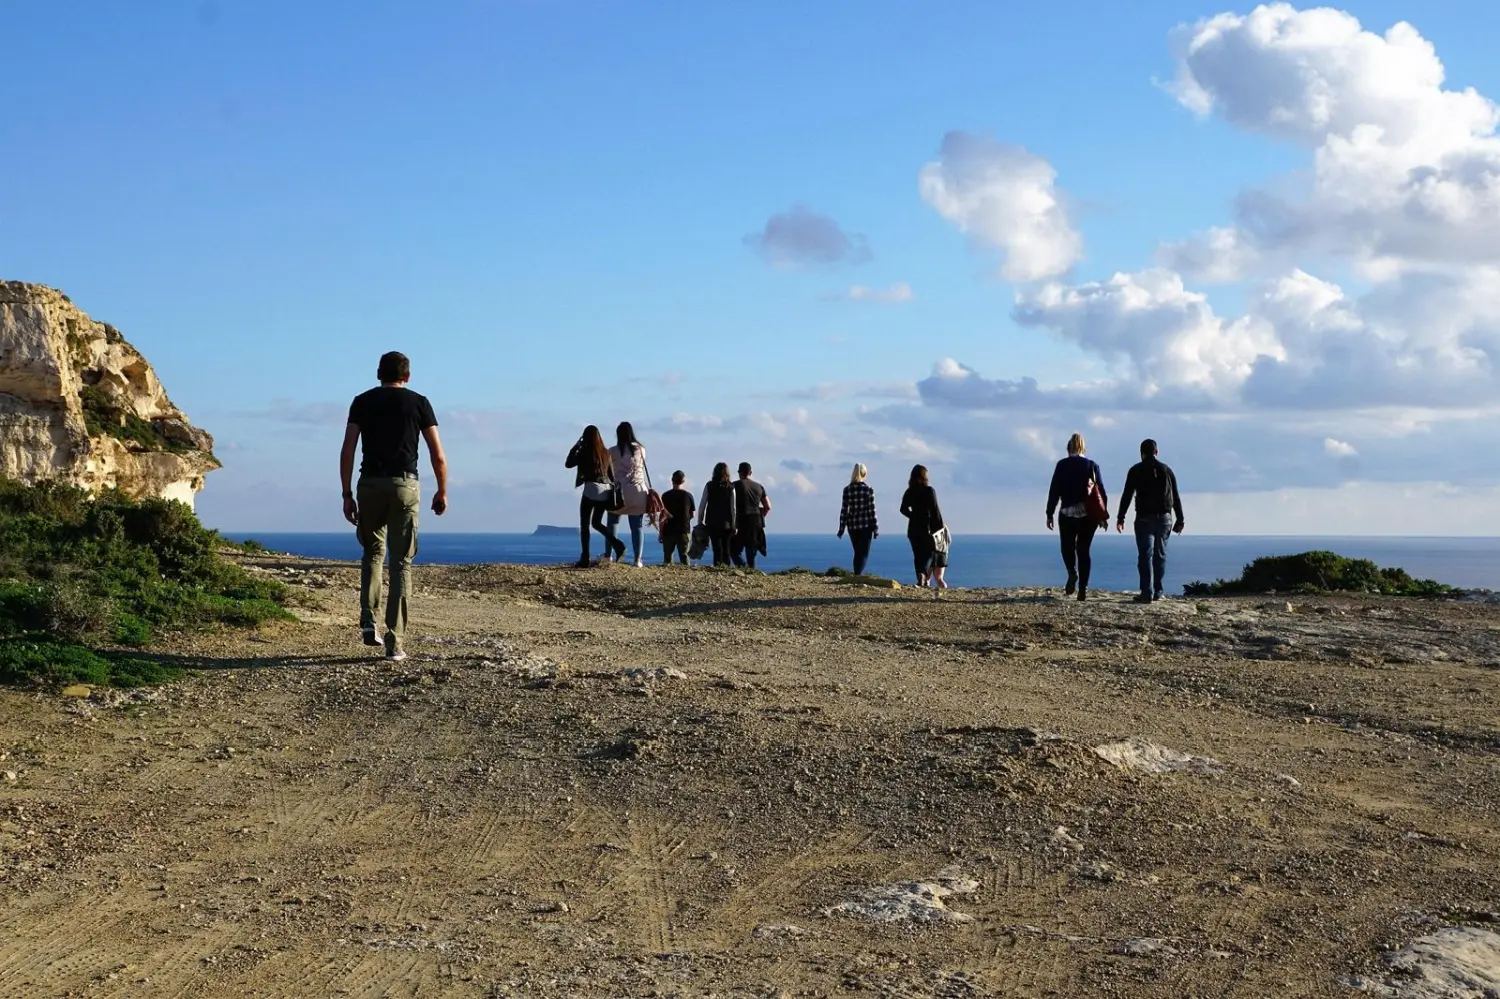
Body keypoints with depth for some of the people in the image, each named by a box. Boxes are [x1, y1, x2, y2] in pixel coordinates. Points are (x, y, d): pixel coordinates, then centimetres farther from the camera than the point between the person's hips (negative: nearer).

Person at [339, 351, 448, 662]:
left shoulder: (362, 402, 10)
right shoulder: (418, 403, 7)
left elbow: (347, 451, 2)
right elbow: (438, 456, 3)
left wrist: (347, 494, 5)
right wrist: (442, 492, 14)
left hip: (370, 484, 1)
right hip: (404, 485, -1)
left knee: (372, 553, 20)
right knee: (402, 562, 2)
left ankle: (368, 622, 4)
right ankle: (394, 642, -3)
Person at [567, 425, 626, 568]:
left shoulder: (584, 452, -5)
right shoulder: (606, 453, 10)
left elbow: (568, 464, 5)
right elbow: (612, 474, 13)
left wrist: (575, 446, 10)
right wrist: (613, 490, 20)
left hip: (591, 489, -5)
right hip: (606, 491, 5)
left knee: (584, 525, 2)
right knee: (596, 523, 19)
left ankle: (585, 558, -6)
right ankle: (617, 544, -1)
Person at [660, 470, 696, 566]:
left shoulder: (665, 495, -4)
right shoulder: (688, 495, -2)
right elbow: (693, 514, 5)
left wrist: (661, 532, 3)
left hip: (668, 530, 0)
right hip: (684, 530, 0)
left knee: (667, 556, 7)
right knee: (684, 556, 5)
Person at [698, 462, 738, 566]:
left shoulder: (709, 486, -1)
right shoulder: (730, 487, -1)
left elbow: (702, 506, -1)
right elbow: (733, 508, -3)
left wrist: (700, 522, 6)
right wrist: (733, 525, 3)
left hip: (712, 523, -1)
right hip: (727, 523, 1)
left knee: (717, 548, 0)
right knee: (726, 549, 10)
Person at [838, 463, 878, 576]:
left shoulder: (847, 490, -1)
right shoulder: (868, 489, -6)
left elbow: (844, 510, -1)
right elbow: (872, 510, -6)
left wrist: (841, 528, 5)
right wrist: (875, 528, 1)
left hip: (852, 525, 3)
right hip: (866, 525, -3)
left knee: (857, 553, 16)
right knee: (864, 553, -1)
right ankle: (859, 575, -20)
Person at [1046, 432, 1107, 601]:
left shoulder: (1062, 465, 0)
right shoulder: (1092, 465, 6)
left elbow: (1054, 491, -3)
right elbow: (1102, 492, 4)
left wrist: (1049, 513, 1)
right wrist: (1104, 515, 11)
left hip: (1068, 513, -2)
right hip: (1089, 514, 2)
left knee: (1068, 547, 12)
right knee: (1084, 550, 7)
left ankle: (1072, 573, -17)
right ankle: (1083, 589, 1)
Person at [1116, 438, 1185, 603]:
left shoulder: (1136, 470, 0)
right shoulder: (1166, 470, 9)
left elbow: (1127, 495, -5)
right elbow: (1176, 497, 9)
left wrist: (1120, 518, -3)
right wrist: (1180, 520, 14)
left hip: (1144, 518, -3)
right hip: (1165, 518, 3)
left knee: (1145, 555, -6)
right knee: (1160, 555, 11)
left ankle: (1147, 593, -14)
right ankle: (1157, 592, 12)